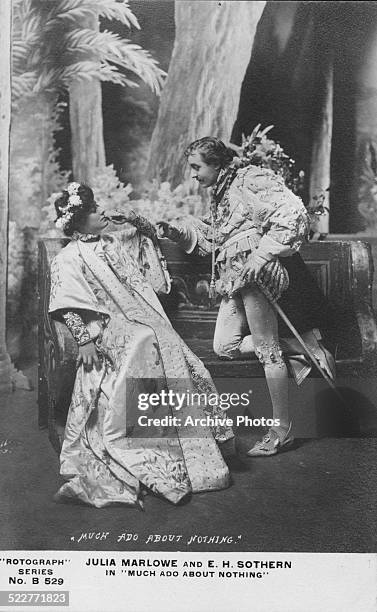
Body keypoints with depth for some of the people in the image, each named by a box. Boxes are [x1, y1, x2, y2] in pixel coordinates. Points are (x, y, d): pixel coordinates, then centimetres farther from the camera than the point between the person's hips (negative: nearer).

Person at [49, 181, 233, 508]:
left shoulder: (114, 242, 16)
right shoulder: (67, 260, -3)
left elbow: (149, 237, 32)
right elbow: (69, 310, -8)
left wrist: (139, 223, 12)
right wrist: (84, 339, -15)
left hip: (150, 325, 7)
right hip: (112, 335, -7)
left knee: (185, 370, -3)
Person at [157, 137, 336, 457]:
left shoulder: (250, 179, -9)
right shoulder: (220, 193, 20)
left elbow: (294, 215, -19)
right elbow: (210, 237, 25)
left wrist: (262, 254, -24)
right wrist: (177, 229, 11)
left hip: (258, 274, -10)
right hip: (235, 280, 10)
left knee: (267, 350, -6)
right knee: (225, 346, 5)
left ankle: (282, 428, 4)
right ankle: (303, 346, 4)